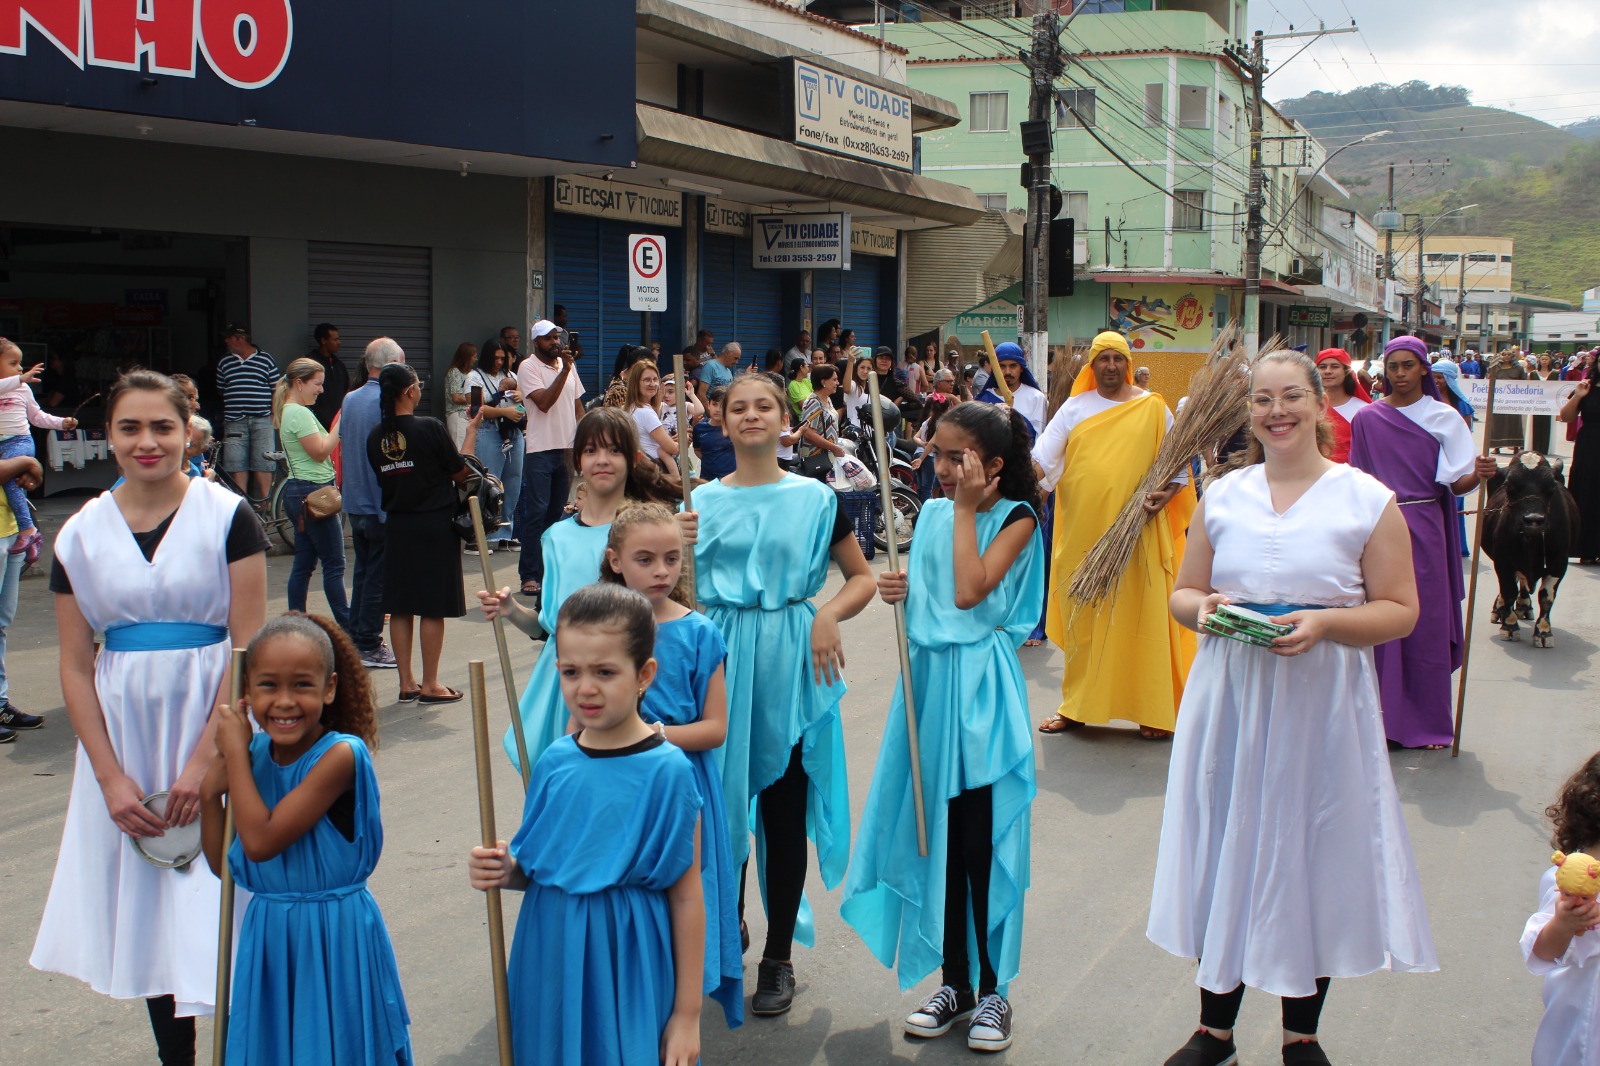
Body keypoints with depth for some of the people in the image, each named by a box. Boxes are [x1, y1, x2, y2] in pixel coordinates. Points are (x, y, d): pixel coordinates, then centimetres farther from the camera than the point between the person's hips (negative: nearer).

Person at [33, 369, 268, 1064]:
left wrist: (205, 758, -14)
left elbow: (248, 647, -8)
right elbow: (75, 667, 4)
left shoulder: (226, 516, -5)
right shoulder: (81, 535, 4)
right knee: (146, 906, 9)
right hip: (122, 729, 3)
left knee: (212, 897, -4)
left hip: (213, 722, -3)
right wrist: (111, 776, -4)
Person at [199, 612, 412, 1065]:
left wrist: (234, 750, -17)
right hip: (268, 938, 6)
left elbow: (260, 841, -26)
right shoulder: (255, 756, -1)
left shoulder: (341, 755, -21)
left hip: (336, 940, -6)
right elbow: (222, 864, 6)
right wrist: (211, 791, -9)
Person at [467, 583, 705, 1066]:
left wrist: (688, 1013, -8)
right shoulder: (555, 762, 0)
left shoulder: (667, 771, -15)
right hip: (553, 963, 5)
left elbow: (687, 898, -11)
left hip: (628, 969, -5)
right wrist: (506, 871, -9)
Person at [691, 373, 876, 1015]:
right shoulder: (702, 501, 6)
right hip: (720, 657, 2)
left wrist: (830, 615, -11)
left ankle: (779, 957, 17)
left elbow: (863, 578, 7)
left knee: (784, 810, 4)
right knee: (723, 802, 6)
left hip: (788, 661, -1)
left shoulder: (814, 498, 2)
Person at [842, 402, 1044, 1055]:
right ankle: (953, 981, 22)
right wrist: (899, 590, -2)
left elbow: (969, 591, -21)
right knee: (937, 834, 9)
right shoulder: (933, 513, 9)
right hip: (929, 678, 6)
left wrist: (967, 508, -15)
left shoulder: (1015, 517, -7)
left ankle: (992, 989, 12)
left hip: (981, 687, -5)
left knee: (981, 837, -2)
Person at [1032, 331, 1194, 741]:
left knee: (1141, 615, -3)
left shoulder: (1152, 407, 5)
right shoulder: (1074, 407, 9)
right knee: (1082, 617, 7)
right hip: (1081, 531, 2)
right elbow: (1043, 457, 2)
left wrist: (1165, 495, -11)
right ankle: (1076, 707, 16)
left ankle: (1155, 712, 5)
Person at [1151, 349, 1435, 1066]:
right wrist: (1204, 607, -11)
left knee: (1312, 858, 6)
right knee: (1226, 853, 7)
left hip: (1322, 703, -2)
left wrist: (1325, 623, -20)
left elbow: (1399, 610, -3)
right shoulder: (1221, 496, 7)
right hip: (1231, 701, 3)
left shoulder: (1368, 501, -2)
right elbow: (1182, 592, 13)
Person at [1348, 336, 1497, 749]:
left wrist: (1478, 474, -23)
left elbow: (1456, 483, -2)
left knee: (1426, 625, 1)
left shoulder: (1444, 418, 1)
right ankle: (1384, 718, 11)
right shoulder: (1367, 419, 5)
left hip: (1424, 531, -1)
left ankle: (1428, 722, 12)